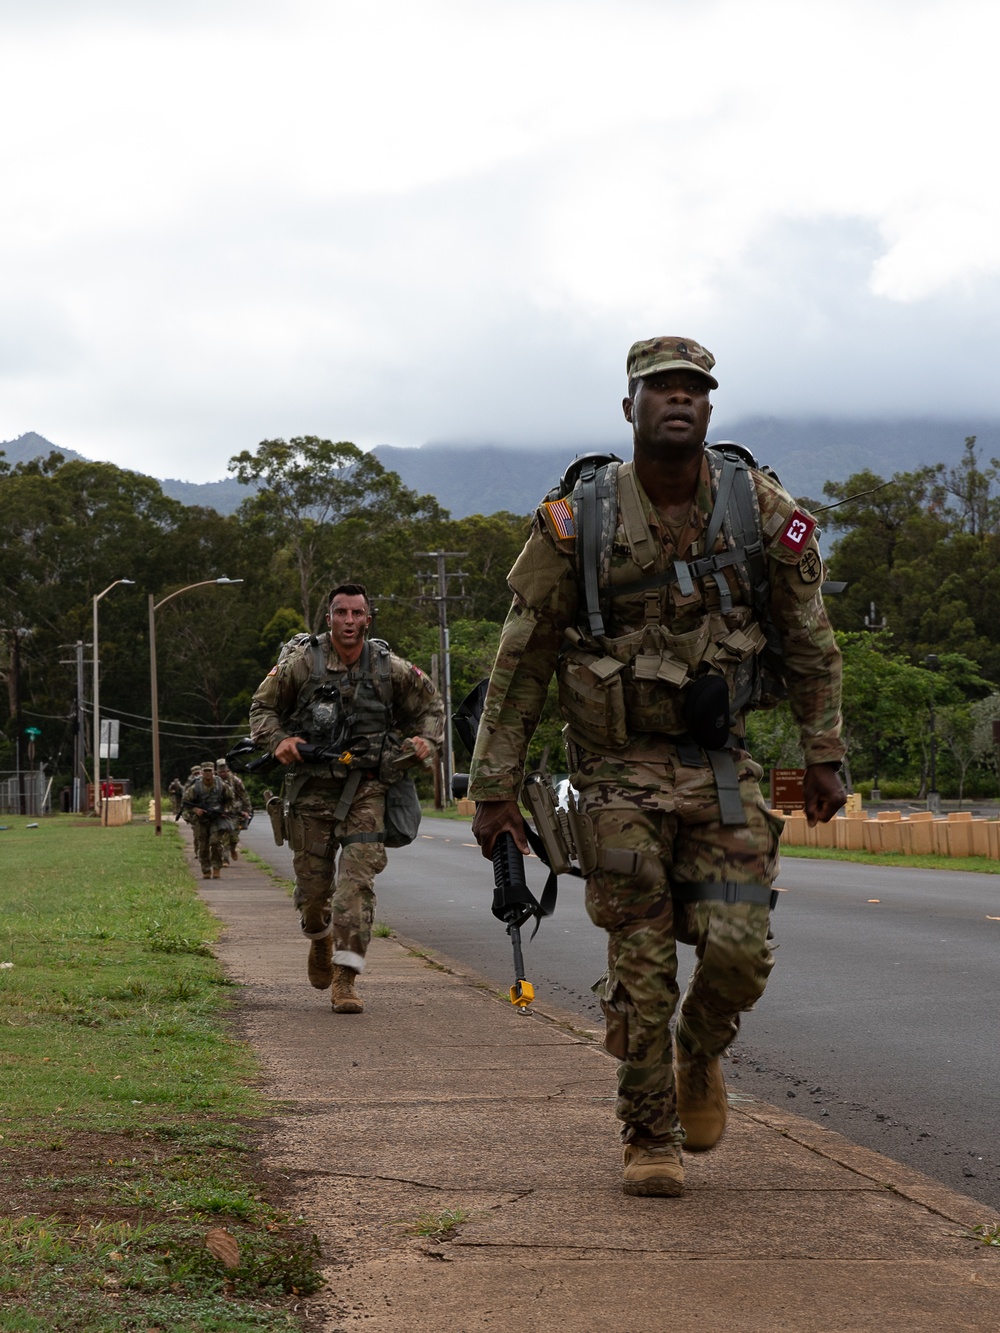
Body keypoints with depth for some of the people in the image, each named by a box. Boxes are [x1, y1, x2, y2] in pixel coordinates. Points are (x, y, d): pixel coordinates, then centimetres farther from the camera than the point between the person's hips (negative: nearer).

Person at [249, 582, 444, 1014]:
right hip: (311, 787, 0)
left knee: (357, 879, -15)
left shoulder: (390, 668, 2)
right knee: (313, 883, 6)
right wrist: (278, 740, -12)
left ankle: (344, 978, -16)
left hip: (365, 788, 0)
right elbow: (262, 707, 6)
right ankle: (320, 938, 41)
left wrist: (425, 739, -1)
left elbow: (430, 705, 17)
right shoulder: (301, 663, -4)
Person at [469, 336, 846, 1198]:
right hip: (620, 771, -1)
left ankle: (700, 1058, 24)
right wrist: (495, 787, -2)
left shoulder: (761, 512, -4)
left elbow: (809, 640, 8)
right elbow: (521, 662, -3)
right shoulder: (576, 522, -9)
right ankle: (650, 1140, 14)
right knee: (643, 966, -3)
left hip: (723, 766, 2)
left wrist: (824, 756, 8)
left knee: (740, 947, -9)